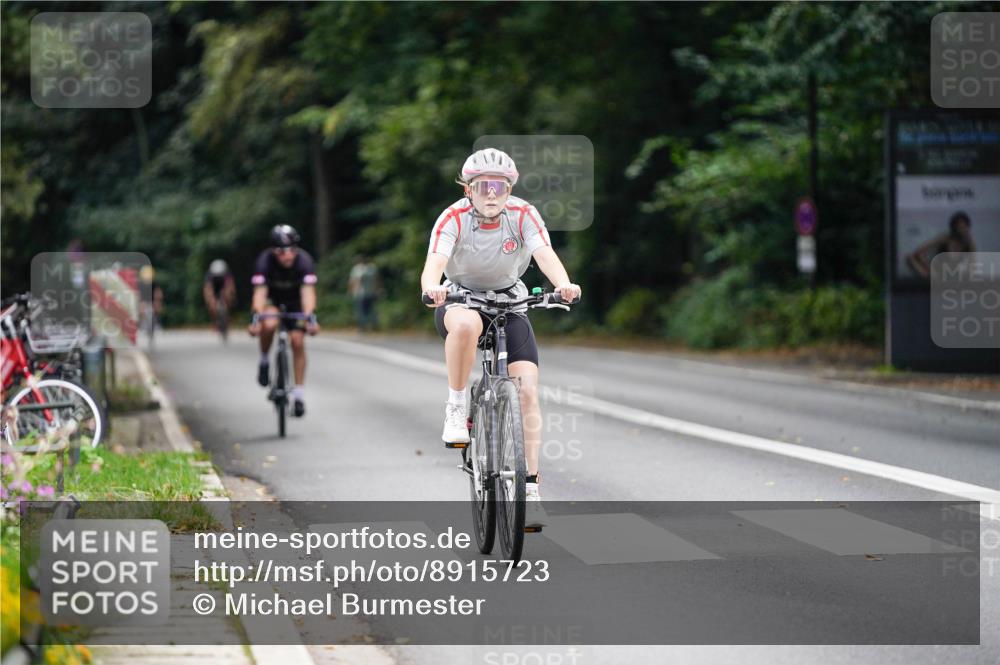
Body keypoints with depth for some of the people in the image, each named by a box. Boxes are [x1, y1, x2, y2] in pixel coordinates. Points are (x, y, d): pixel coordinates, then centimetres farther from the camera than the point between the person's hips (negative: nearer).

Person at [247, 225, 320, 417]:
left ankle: (299, 394, -1)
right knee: (269, 325, -33)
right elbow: (260, 292, -40)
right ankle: (264, 361, -6)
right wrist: (256, 319, -55)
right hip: (271, 298, -1)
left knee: (297, 341, -10)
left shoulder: (304, 261, -31)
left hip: (294, 299, 1)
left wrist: (310, 318, -56)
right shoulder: (265, 261, -32)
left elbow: (308, 292, -40)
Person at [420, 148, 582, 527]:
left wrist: (564, 284, -51)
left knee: (528, 390, -14)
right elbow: (434, 264, -33)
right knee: (467, 324, -40)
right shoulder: (454, 218, -20)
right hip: (459, 300, -2)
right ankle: (456, 410, -21)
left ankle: (530, 488, -8)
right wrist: (432, 288, -57)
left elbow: (546, 256, -29)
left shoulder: (523, 215, -16)